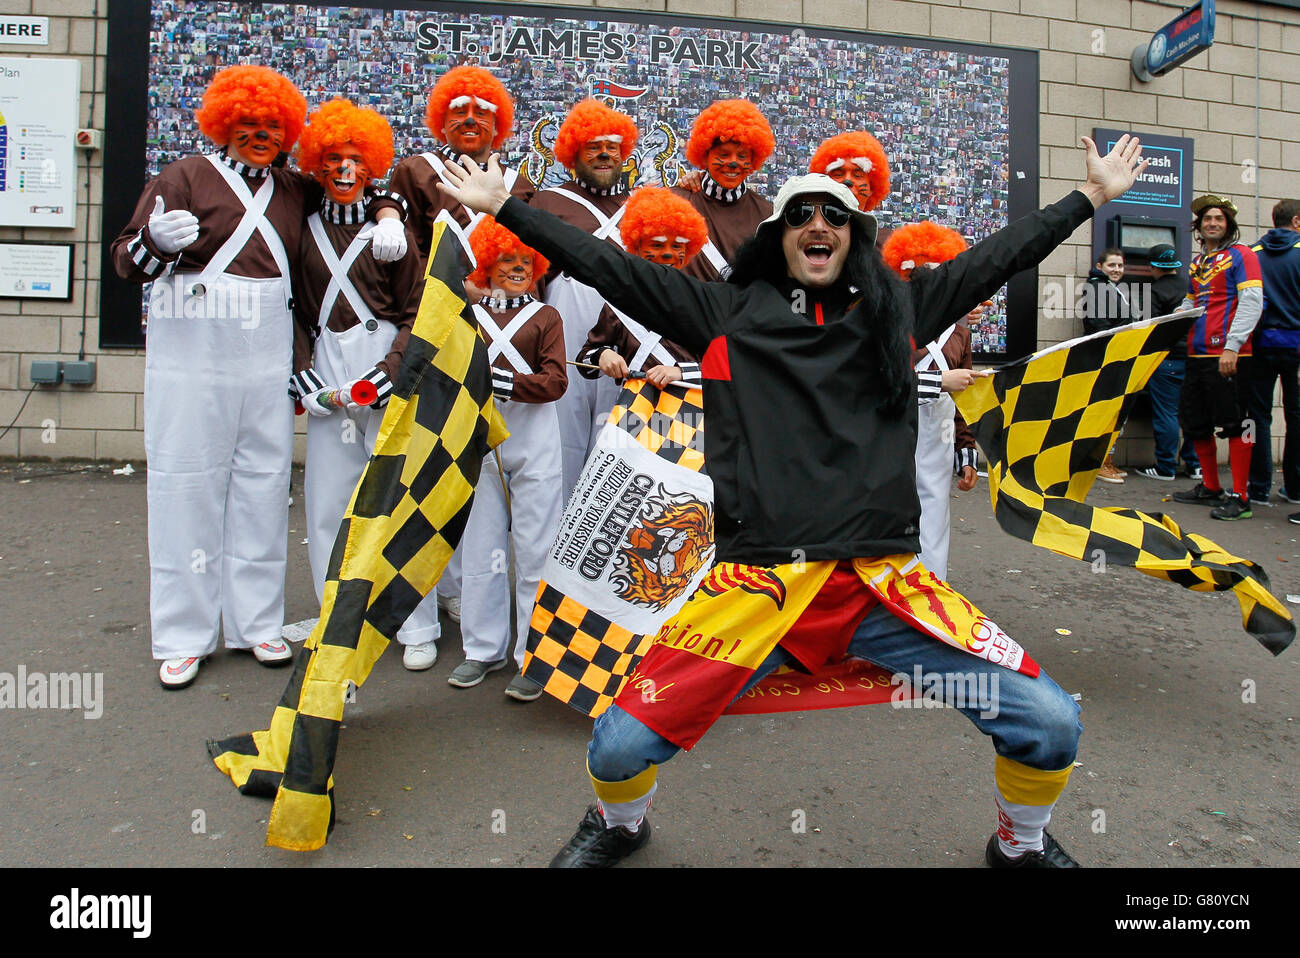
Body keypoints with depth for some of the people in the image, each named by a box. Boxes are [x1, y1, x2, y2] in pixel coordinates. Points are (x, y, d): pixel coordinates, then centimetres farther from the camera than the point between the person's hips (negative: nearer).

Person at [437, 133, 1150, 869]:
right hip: (760, 580, -1)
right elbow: (610, 267, 13)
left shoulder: (899, 308, 17)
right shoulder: (729, 312, 11)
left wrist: (1093, 194, 31)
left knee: (1052, 725, -5)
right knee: (619, 746, -11)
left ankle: (1022, 843, 31)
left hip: (883, 582, 2)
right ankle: (620, 826, 29)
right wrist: (504, 207, 14)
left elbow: (1002, 255, 26)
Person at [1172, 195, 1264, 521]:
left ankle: (1239, 497, 0)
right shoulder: (1198, 262, 19)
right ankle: (1210, 487, 26)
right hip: (1197, 354, 8)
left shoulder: (1241, 255, -1)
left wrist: (1232, 346, -19)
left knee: (1233, 425, -5)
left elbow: (1252, 303, -11)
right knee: (1195, 423, 12)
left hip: (1228, 355, -7)